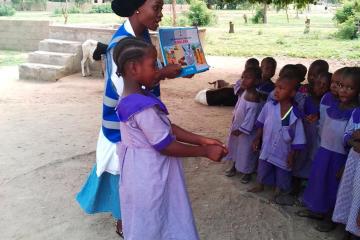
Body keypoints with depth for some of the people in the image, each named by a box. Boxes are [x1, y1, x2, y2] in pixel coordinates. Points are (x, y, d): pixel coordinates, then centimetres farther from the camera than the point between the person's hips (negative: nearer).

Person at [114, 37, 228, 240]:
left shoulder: (137, 98, 3)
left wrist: (201, 140, 0)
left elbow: (168, 128, 6)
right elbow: (166, 146, -24)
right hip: (149, 178, -9)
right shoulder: (143, 107, -29)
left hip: (147, 173, 9)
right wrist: (205, 152, -14)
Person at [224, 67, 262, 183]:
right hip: (237, 126, 8)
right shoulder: (245, 92, -6)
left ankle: (248, 173, 36)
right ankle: (234, 167, 48)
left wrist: (241, 130, -18)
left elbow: (250, 119, -27)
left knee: (246, 152, 12)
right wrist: (233, 123, 14)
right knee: (235, 147, 25)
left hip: (246, 131, -8)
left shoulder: (253, 101, -33)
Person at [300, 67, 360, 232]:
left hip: (340, 156, -6)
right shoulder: (333, 106, 1)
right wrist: (322, 148, 15)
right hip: (323, 151, 6)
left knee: (334, 186, 10)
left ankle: (330, 218, 31)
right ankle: (317, 210, 41)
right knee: (319, 181, 19)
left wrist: (346, 166, -18)